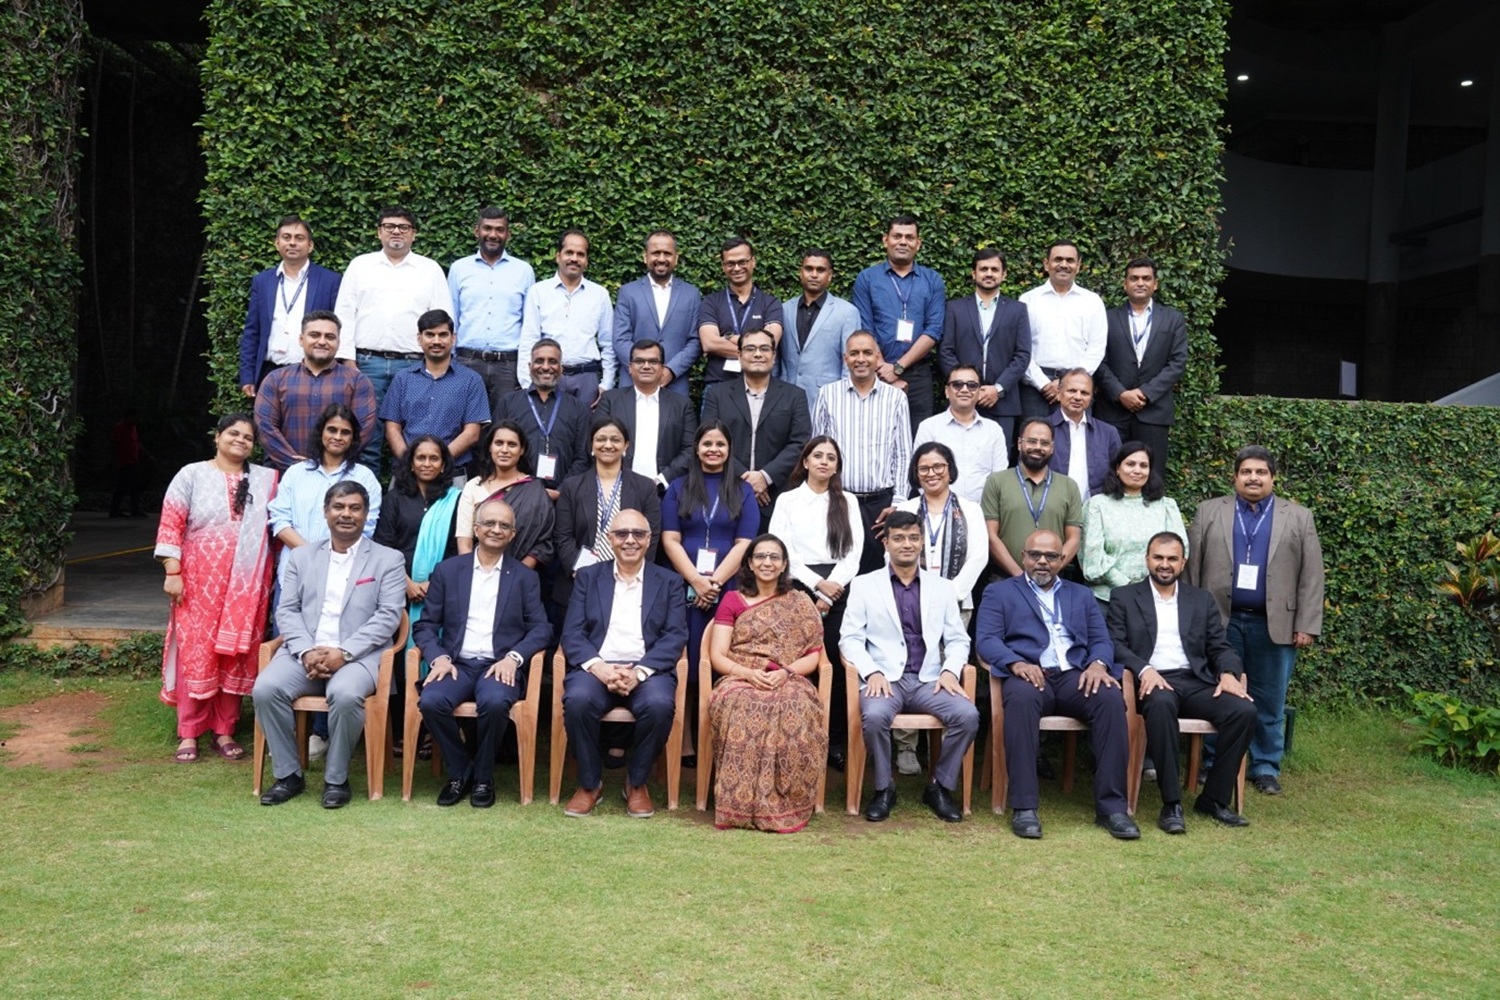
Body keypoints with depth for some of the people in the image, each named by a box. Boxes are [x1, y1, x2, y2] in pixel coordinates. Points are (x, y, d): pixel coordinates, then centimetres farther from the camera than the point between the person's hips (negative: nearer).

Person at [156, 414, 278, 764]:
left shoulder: (266, 480, 9)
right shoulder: (191, 475, 3)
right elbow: (170, 526, -2)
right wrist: (172, 572, -9)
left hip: (247, 585, 2)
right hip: (199, 581, -2)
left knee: (236, 654, 5)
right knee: (196, 651, -1)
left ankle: (225, 731, 15)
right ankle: (189, 733, 8)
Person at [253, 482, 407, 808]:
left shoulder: (388, 559, 8)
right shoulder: (301, 557, 18)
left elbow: (388, 616, -3)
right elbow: (287, 611, 9)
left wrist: (343, 652, -15)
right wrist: (306, 651, -11)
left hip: (359, 655, -3)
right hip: (305, 653, 3)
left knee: (345, 694, -34)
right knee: (266, 688, -25)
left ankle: (336, 778, -13)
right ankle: (288, 774, -7)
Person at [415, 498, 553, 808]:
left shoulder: (525, 576, 11)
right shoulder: (447, 570, 12)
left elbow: (541, 629, 3)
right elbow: (425, 625, 8)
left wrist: (514, 657, -14)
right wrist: (438, 657, -11)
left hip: (500, 665, -1)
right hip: (457, 664, 1)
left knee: (495, 702, -33)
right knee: (430, 701, -29)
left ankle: (483, 776, -7)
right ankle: (459, 770, -4)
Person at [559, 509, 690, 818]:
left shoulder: (668, 582, 13)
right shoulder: (588, 576, 15)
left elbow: (675, 636, 0)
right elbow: (572, 633, 4)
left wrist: (639, 671, -17)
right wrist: (599, 667, -16)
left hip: (648, 670, 0)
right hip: (596, 667, 1)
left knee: (659, 705, -32)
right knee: (578, 700, -32)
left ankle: (637, 783, -6)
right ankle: (590, 783, -8)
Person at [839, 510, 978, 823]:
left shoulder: (942, 587, 15)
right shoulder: (863, 585, 9)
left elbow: (958, 640, 13)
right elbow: (851, 638, 3)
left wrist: (950, 670, -7)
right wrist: (872, 672, -14)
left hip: (929, 680, 2)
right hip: (884, 678, -2)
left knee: (968, 715, -25)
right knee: (874, 715, -34)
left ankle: (940, 786, -2)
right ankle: (883, 788, -8)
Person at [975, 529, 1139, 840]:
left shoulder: (1081, 595, 26)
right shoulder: (999, 592, 16)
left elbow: (1101, 640, 16)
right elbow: (986, 640, 2)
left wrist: (1098, 664, -9)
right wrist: (1016, 663, -18)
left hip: (1075, 677, 3)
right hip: (1028, 675, -3)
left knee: (1111, 697, -29)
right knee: (1021, 697, -38)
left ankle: (1111, 805, -23)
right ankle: (1023, 806, -33)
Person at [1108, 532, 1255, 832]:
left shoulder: (1202, 600, 20)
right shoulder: (1124, 597, 11)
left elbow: (1220, 647, 14)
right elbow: (1116, 645, 0)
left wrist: (1228, 673, -9)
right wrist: (1144, 669, -19)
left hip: (1195, 682, 4)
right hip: (1152, 682, -4)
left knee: (1244, 710, -23)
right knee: (1161, 703, -38)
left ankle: (1214, 798, -9)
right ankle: (1171, 804, -31)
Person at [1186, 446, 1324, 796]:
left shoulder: (1299, 518, 7)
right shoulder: (1208, 512, 7)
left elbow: (1311, 575, 3)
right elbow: (1191, 567, 5)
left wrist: (1306, 625, -3)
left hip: (1273, 625, 0)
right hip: (1219, 621, 0)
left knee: (1269, 702, 7)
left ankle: (1266, 767, 18)